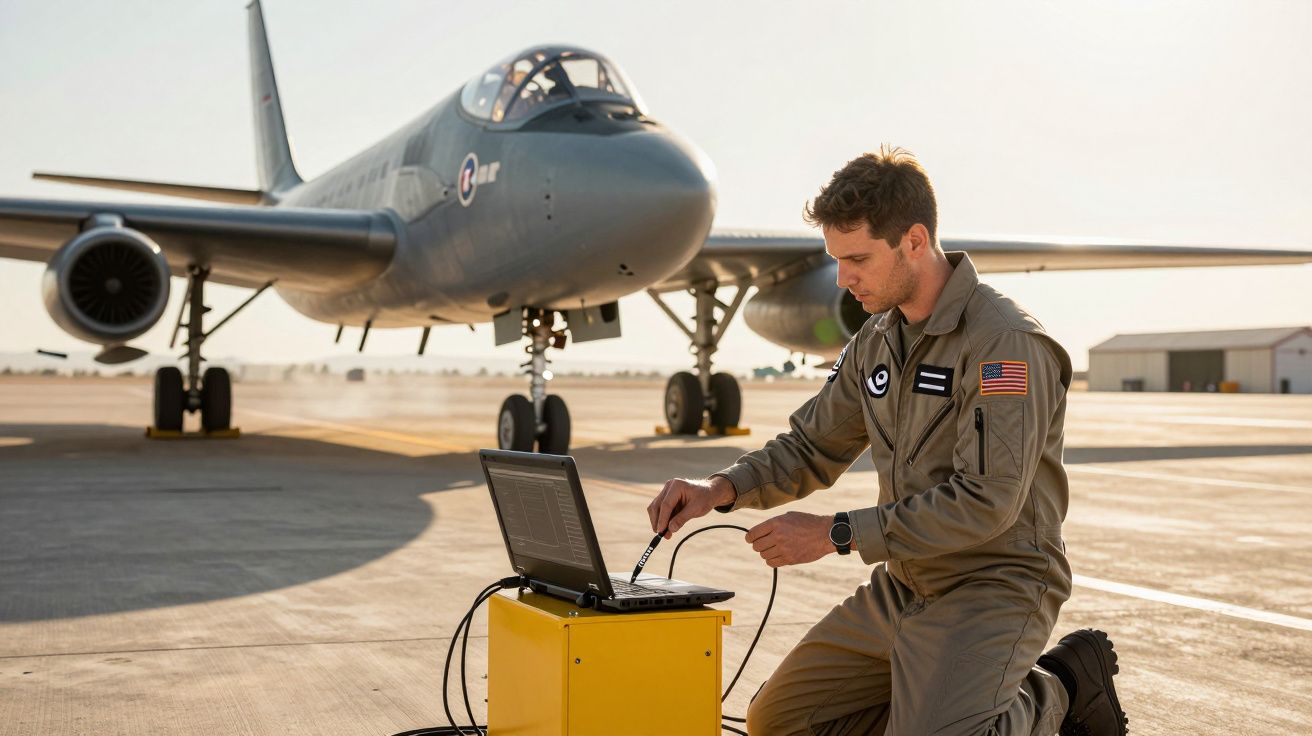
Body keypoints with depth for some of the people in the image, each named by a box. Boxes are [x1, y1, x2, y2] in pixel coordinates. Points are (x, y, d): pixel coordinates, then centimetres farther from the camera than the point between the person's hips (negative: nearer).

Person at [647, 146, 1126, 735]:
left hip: (994, 587, -8)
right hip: (901, 585, 8)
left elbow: (986, 503, -26)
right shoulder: (877, 341, 6)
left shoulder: (1007, 344, -20)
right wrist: (720, 489, -7)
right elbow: (812, 447, 12)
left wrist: (836, 534, -23)